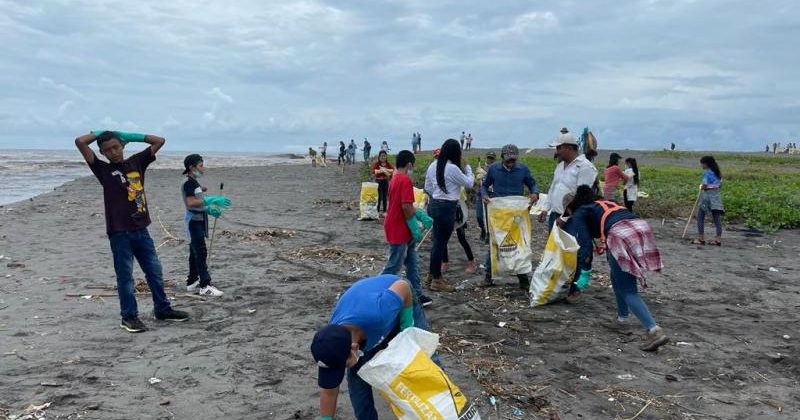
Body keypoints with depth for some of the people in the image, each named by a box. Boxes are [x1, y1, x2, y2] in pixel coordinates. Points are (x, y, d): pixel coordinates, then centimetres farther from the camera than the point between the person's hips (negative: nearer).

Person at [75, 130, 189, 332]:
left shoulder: (136, 162, 9)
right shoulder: (103, 170, -1)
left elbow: (159, 140, 13)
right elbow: (80, 142, -10)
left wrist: (130, 136, 11)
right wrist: (99, 133, 5)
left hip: (141, 229, 4)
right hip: (119, 232, -4)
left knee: (155, 271, 12)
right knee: (125, 276, 4)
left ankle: (162, 309, 25)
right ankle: (129, 316, 16)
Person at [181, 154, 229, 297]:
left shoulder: (194, 182, 16)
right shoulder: (188, 182, -14)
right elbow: (191, 202, -26)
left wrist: (210, 210, 12)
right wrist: (212, 199, -27)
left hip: (198, 220, 10)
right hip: (193, 221, -10)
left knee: (195, 253, 14)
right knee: (201, 253, -10)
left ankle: (192, 282, 22)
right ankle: (205, 286, -9)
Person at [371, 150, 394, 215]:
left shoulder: (388, 164, 6)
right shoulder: (377, 164, -5)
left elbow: (393, 170, -4)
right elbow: (373, 171, -19)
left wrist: (386, 170, -18)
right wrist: (381, 170, -25)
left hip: (386, 181, 4)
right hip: (379, 181, -4)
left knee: (385, 196, 10)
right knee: (380, 196, -5)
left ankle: (384, 210, 18)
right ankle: (379, 210, 2)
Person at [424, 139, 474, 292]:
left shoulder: (433, 165, 6)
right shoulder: (452, 168, -17)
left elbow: (427, 188, 13)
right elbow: (468, 183, -5)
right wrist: (468, 169, 11)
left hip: (434, 205, 8)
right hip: (446, 207, -8)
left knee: (438, 241, 17)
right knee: (441, 243, 0)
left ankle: (433, 275, 26)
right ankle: (437, 280, 9)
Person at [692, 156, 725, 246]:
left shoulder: (707, 172, -12)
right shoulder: (717, 172, 11)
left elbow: (704, 185, -16)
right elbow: (720, 184, 13)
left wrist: (701, 187, 3)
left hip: (707, 194, -7)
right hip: (716, 195, 7)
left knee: (700, 217, 3)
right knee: (717, 218, 4)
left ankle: (701, 238, 3)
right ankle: (718, 239, 3)